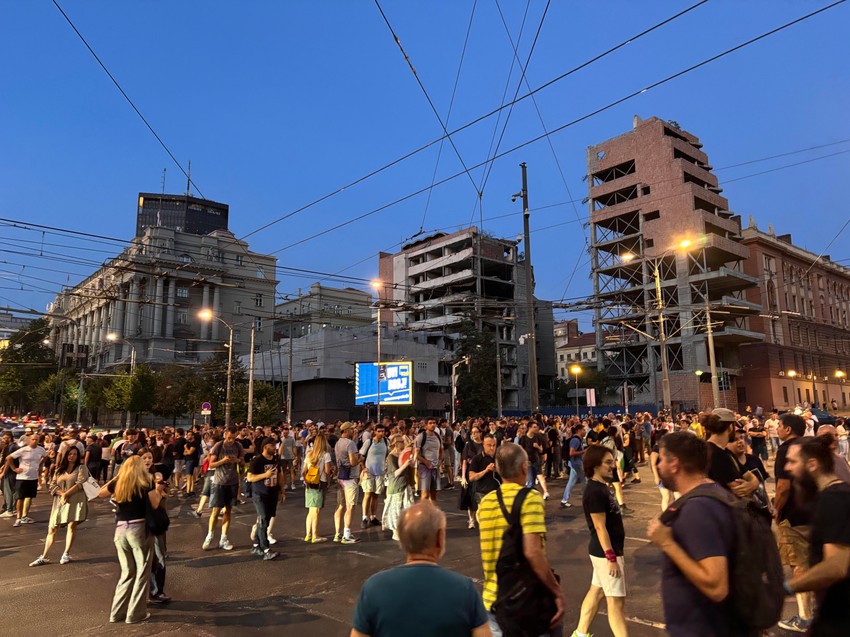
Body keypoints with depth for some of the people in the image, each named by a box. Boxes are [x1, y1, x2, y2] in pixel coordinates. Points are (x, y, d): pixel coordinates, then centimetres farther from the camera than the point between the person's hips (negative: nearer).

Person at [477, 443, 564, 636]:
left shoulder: (485, 502, 2)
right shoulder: (530, 497, -16)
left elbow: (489, 549, 10)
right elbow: (533, 552, -24)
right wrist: (558, 592, -17)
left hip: (492, 599, 5)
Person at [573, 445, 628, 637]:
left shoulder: (602, 486, 8)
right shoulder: (595, 492, -23)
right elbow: (600, 527, -23)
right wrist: (612, 558, -22)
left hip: (606, 550, 10)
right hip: (607, 552, -10)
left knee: (596, 591, 18)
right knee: (616, 601, -2)